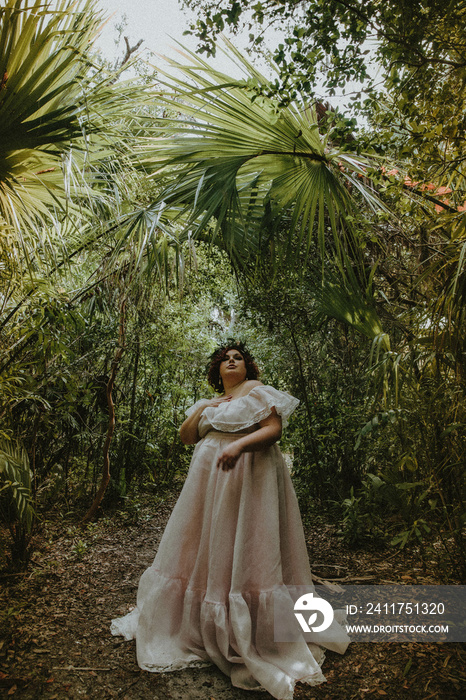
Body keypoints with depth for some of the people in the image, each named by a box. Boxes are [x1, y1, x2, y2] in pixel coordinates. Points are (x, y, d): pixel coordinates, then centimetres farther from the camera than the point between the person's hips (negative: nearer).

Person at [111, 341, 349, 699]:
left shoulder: (257, 391, 0)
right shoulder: (209, 402, 19)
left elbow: (274, 429, -13)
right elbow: (186, 436, 15)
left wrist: (239, 444, -27)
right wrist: (201, 410, 0)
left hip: (248, 478, -6)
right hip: (209, 482, 7)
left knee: (241, 550, -5)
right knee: (204, 548, 10)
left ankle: (248, 637, 6)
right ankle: (201, 626, 25)